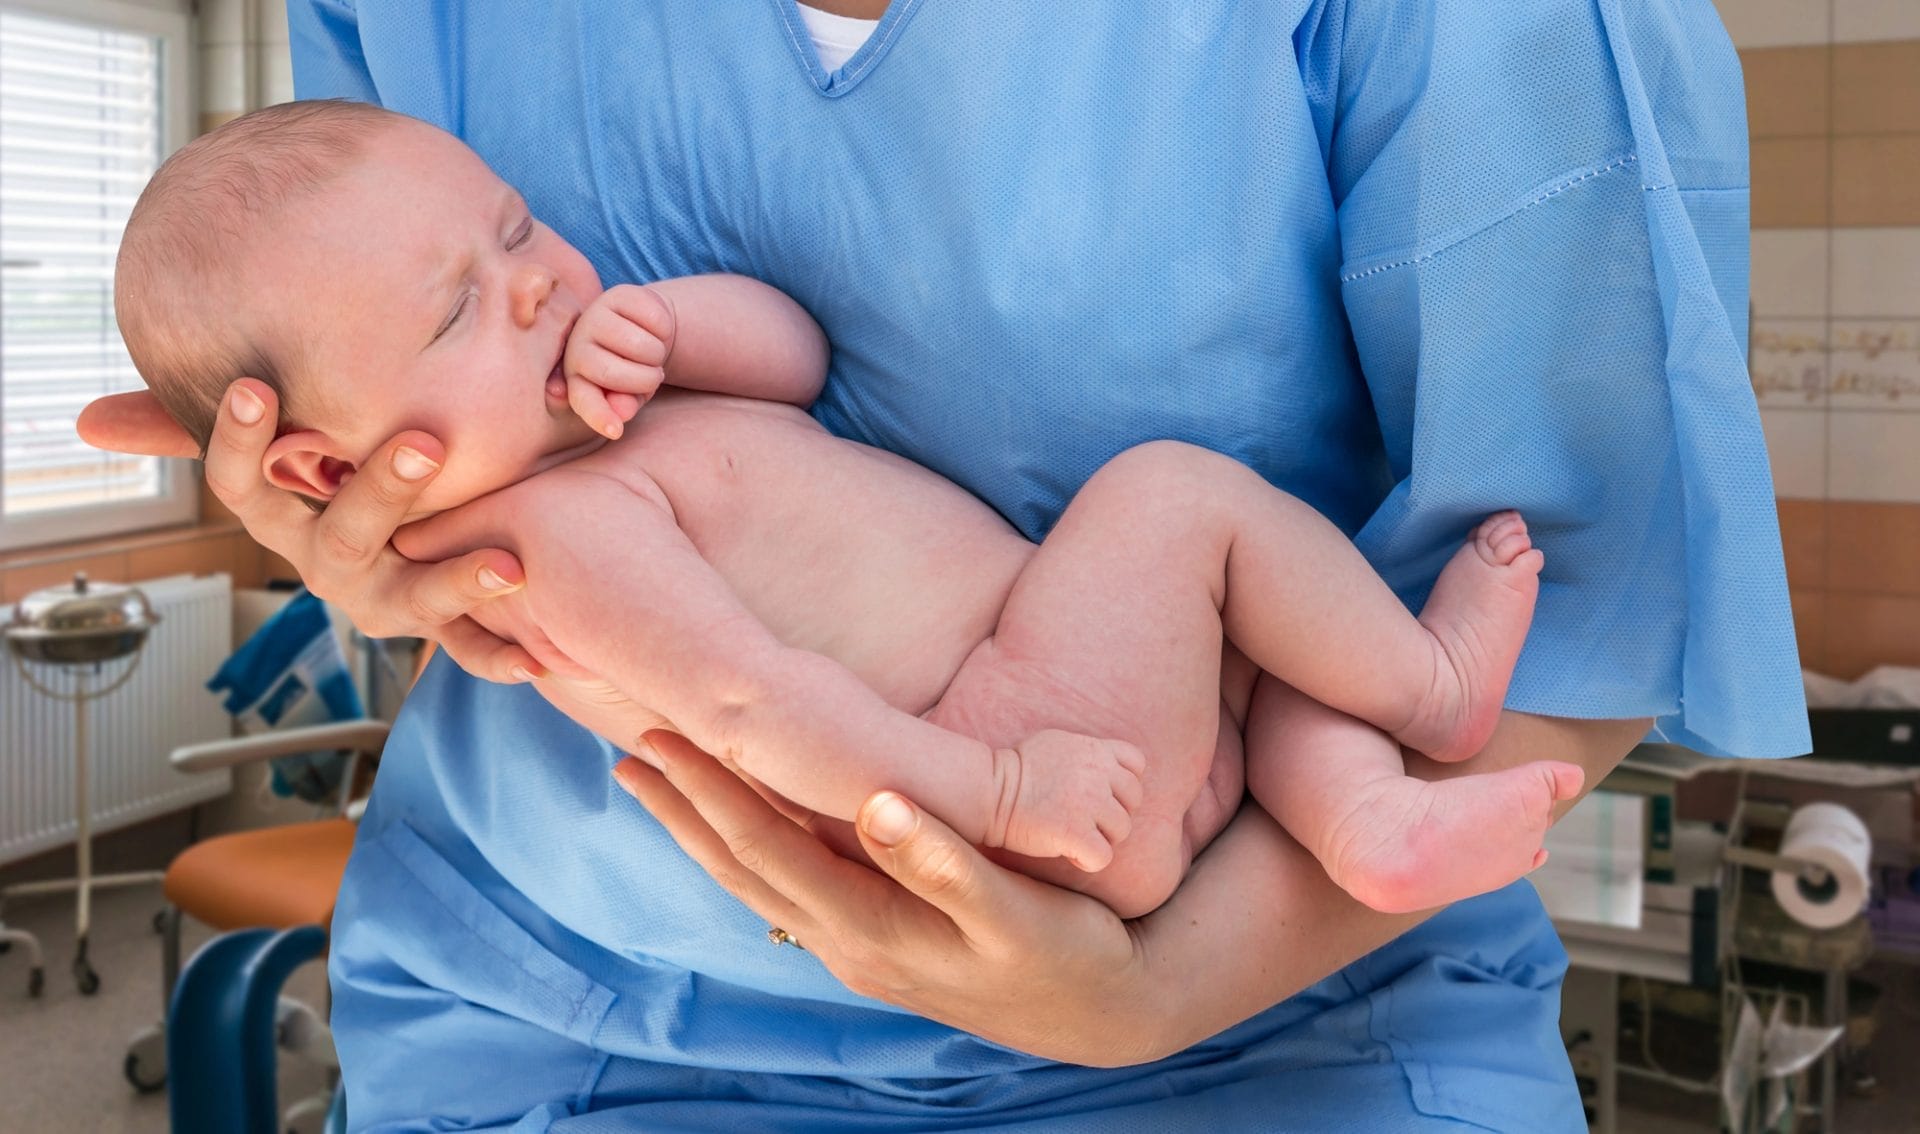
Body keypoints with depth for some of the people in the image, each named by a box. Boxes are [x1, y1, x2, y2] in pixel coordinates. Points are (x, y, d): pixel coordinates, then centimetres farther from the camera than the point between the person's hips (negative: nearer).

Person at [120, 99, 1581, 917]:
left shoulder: (581, 426, 12)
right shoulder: (567, 529, -19)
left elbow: (800, 349, 13)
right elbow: (748, 702, -27)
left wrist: (654, 319, -6)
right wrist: (998, 792, -28)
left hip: (1024, 706, 10)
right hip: (1017, 741, -10)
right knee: (1174, 490, -17)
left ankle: (1370, 812, -4)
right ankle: (1432, 690, 0)